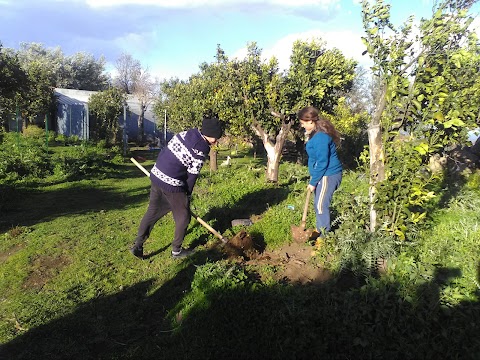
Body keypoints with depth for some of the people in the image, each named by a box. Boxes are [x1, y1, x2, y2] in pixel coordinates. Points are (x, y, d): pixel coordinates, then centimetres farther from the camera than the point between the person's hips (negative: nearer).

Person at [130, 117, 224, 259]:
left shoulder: (185, 133, 6)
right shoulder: (201, 150, -15)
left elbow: (166, 151, 11)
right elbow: (192, 176, -9)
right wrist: (187, 195, 5)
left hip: (156, 175, 8)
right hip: (172, 184, -8)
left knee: (152, 211, 18)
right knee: (183, 216, 11)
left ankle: (137, 246, 21)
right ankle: (176, 250, 24)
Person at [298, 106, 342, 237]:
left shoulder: (320, 137, -23)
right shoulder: (316, 133, 9)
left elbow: (322, 162, -23)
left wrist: (313, 182, -18)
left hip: (328, 175, -11)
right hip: (324, 174, 11)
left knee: (321, 205, -5)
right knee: (319, 204, 16)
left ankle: (324, 235, 6)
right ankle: (320, 231, 28)